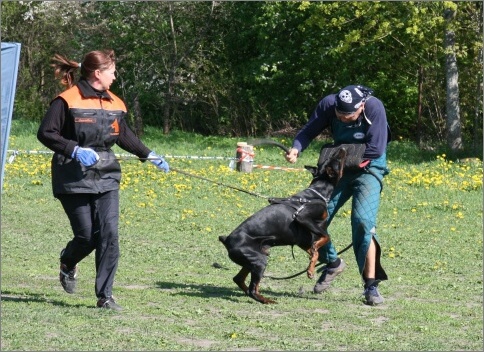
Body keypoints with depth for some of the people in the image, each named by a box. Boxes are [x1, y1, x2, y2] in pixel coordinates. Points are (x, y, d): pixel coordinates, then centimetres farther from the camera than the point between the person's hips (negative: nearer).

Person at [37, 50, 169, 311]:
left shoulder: (114, 103, 10)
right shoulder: (68, 101, -9)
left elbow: (124, 135, 24)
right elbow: (45, 133, -11)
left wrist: (149, 155, 18)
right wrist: (75, 150, -21)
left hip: (106, 178, 5)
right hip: (75, 179, -5)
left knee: (109, 234, -7)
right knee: (87, 236, -3)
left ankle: (105, 295, -1)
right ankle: (68, 264, 33)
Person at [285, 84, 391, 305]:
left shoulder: (374, 109, -25)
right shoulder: (328, 105, -16)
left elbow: (375, 149, -25)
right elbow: (309, 130, -10)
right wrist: (296, 148, -30)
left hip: (368, 169, -4)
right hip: (338, 168, 4)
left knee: (363, 221, -23)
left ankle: (371, 285, -17)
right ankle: (332, 263, 26)